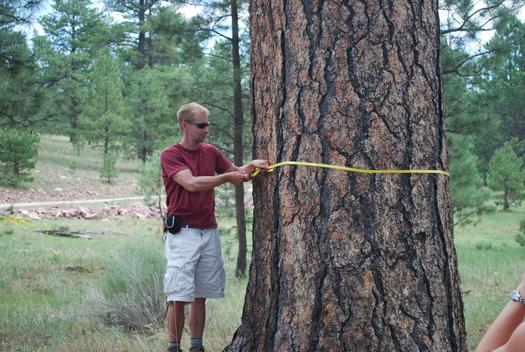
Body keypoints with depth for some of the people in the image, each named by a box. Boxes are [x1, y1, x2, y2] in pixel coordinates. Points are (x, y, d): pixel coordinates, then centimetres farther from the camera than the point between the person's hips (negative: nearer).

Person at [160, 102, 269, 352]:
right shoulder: (170, 155, -7)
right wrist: (227, 177, -17)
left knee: (200, 296, 9)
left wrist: (248, 167, -1)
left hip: (209, 232, 6)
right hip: (183, 233, -5)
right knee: (178, 296, -6)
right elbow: (191, 183, -20)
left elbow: (234, 173, 20)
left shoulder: (210, 151, 11)